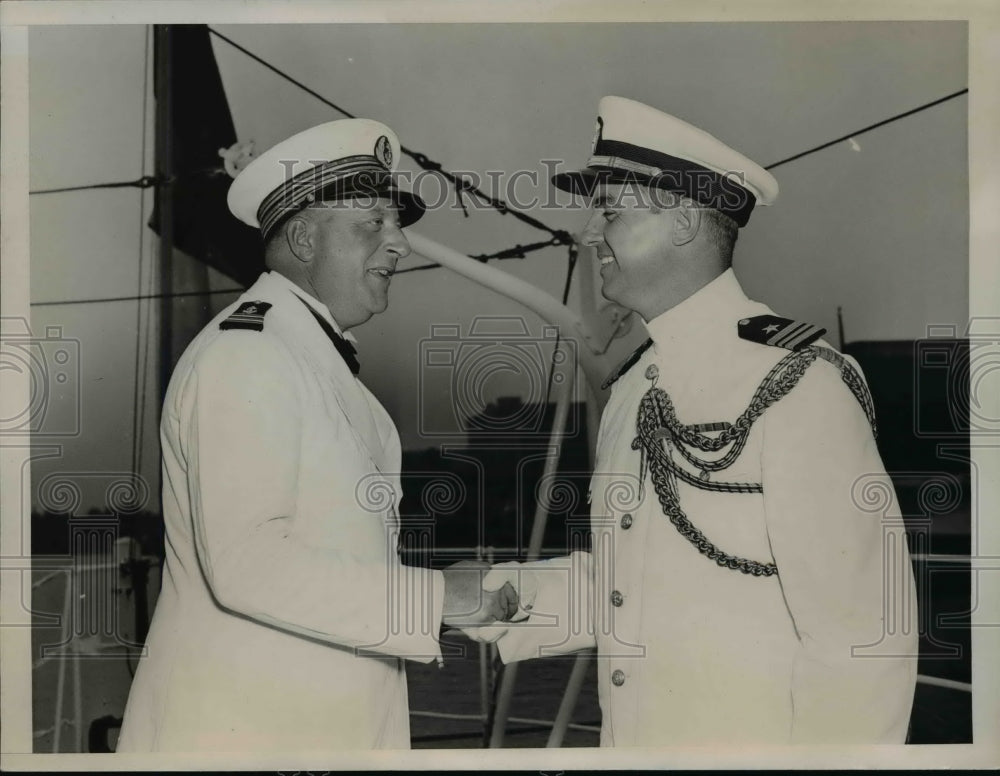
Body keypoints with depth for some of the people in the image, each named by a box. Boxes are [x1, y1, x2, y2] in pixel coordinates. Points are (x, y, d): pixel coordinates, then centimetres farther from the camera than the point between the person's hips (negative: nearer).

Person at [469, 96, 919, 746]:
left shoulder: (793, 383, -18)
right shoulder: (633, 384, 6)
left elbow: (859, 628, -18)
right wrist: (520, 595, -3)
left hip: (751, 735, -7)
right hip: (631, 735, 7)